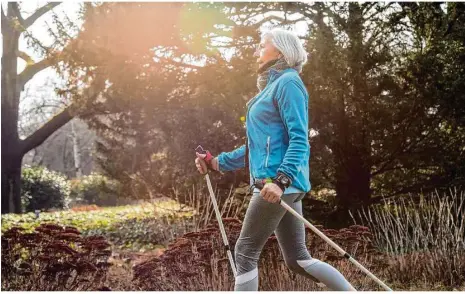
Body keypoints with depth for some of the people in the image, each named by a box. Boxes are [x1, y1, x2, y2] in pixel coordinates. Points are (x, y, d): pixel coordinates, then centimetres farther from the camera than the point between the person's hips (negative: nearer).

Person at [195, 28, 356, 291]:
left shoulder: (287, 83, -8)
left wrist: (280, 180, -29)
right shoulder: (272, 87, 22)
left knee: (245, 253, -2)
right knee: (298, 259, 10)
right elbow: (259, 146, 26)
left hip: (281, 182, -10)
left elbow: (299, 141, -17)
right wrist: (218, 163, 21)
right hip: (282, 183, 10)